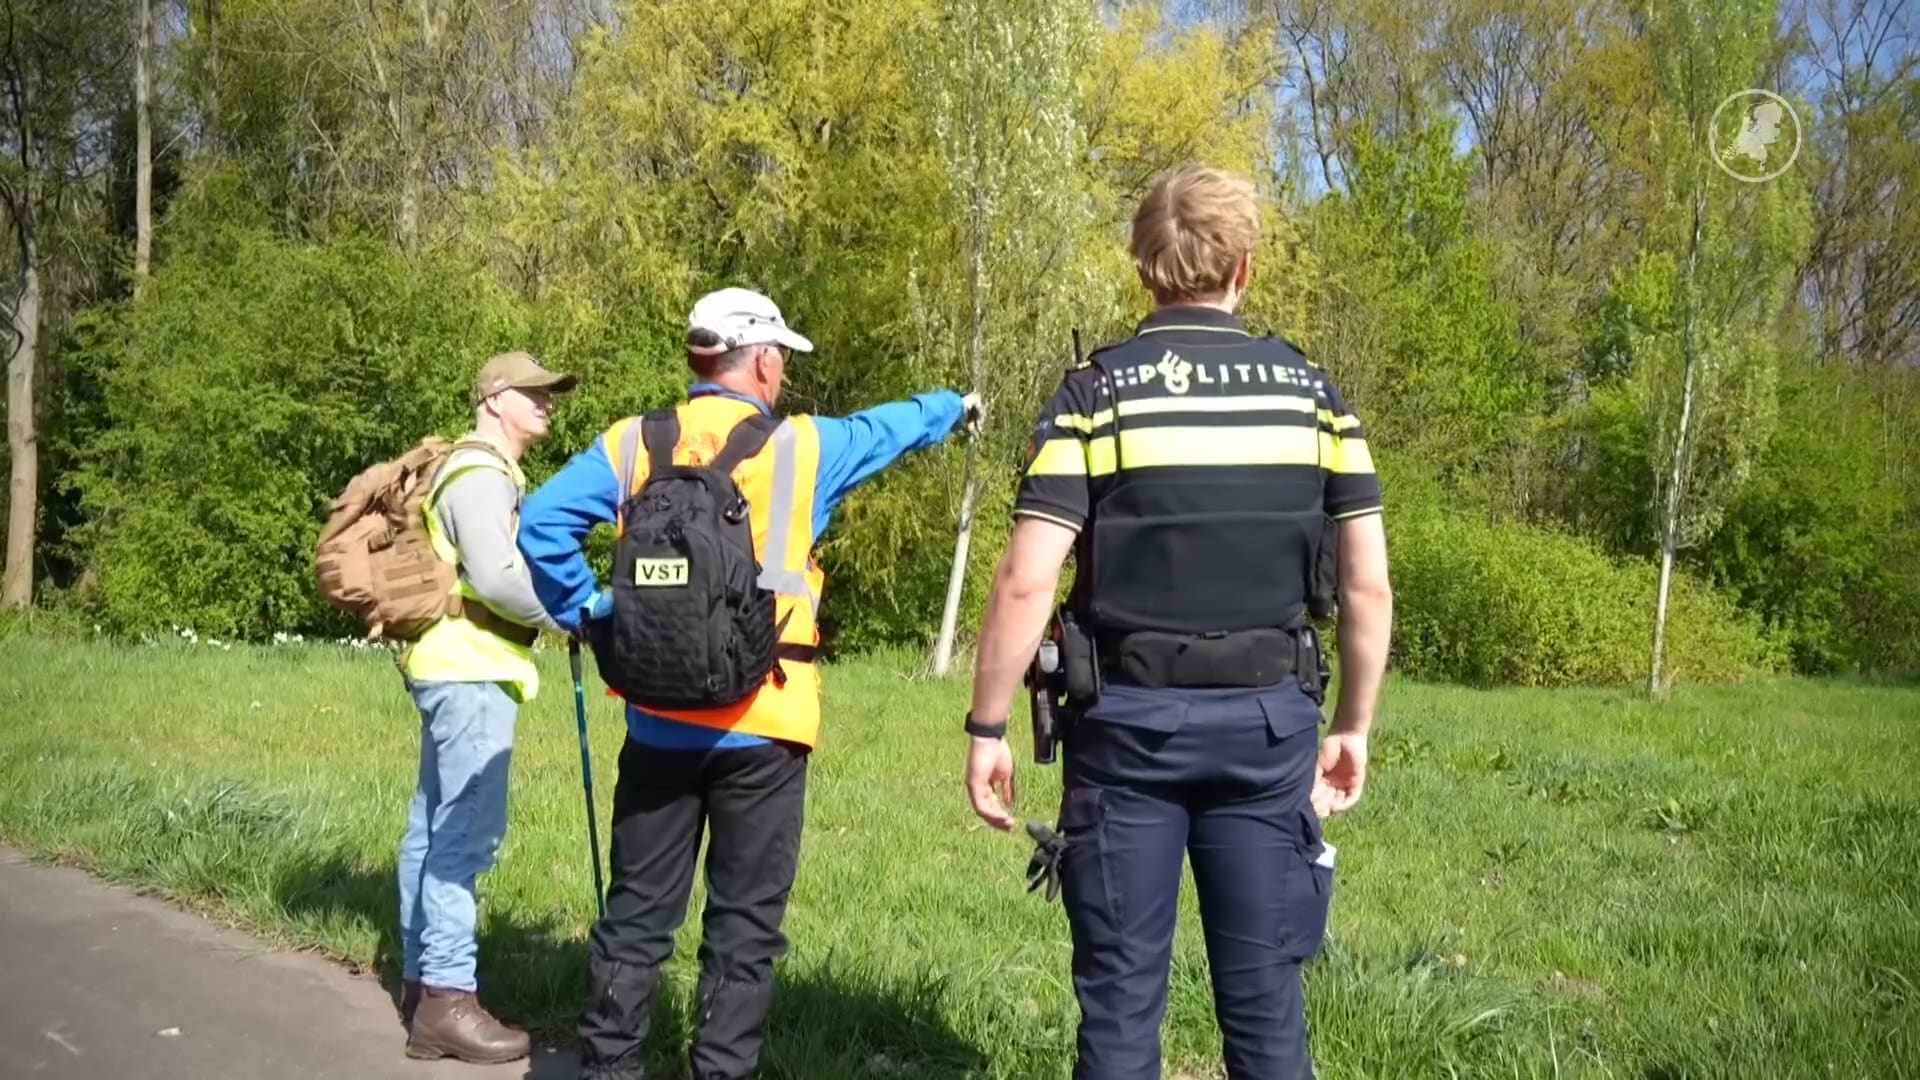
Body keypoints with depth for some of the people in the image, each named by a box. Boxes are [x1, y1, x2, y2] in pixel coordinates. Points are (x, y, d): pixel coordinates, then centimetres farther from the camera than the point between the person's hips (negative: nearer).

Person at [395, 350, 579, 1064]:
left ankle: (422, 982, 18)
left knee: (435, 825, 12)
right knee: (465, 831, -11)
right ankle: (447, 1001, -11)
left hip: (457, 666, 11)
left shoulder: (484, 472, 21)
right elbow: (496, 576, -22)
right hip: (469, 670, -11)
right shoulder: (480, 475, -12)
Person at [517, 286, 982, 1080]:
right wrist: (957, 406, 38)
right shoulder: (802, 447, 0)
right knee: (743, 928, 6)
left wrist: (587, 613, 4)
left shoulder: (633, 444, 3)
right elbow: (891, 427, 19)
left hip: (659, 723, 3)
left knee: (637, 917, 12)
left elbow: (543, 522, -8)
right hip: (761, 726, -2)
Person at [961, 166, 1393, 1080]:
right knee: (1264, 995, 11)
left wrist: (987, 728, -3)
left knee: (1121, 995, 8)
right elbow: (1369, 584, 3)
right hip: (1267, 720, 2)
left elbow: (1025, 582, -12)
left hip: (1130, 719, -2)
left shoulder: (1097, 390, -5)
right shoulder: (1310, 390, 3)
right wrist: (1353, 725, 13)